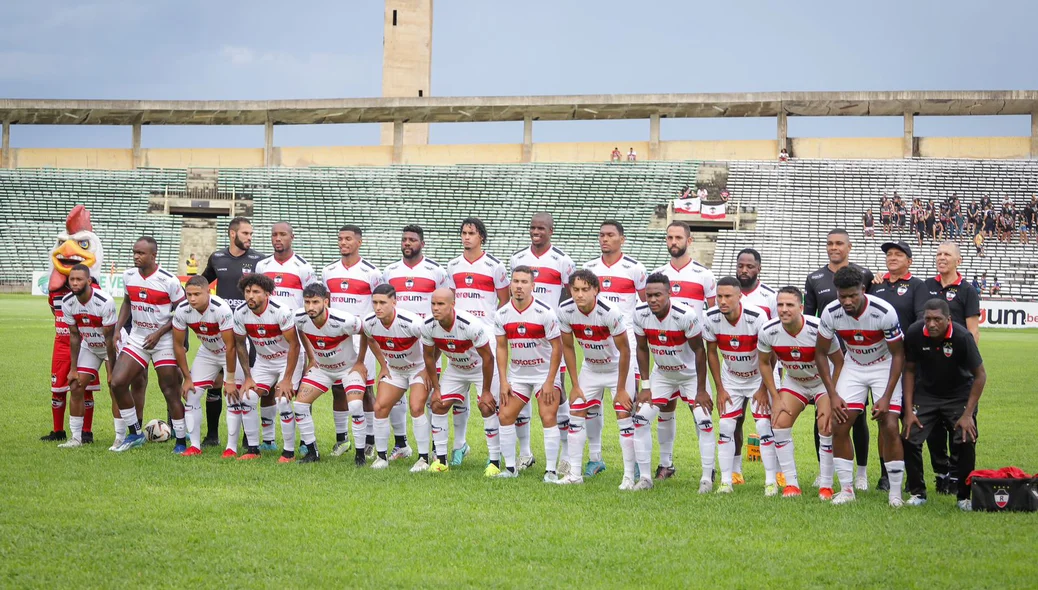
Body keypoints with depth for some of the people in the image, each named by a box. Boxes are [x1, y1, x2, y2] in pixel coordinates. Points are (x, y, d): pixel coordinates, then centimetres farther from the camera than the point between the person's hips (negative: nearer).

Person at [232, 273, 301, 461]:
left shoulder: (281, 311, -27)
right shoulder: (240, 313, -13)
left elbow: (294, 344, -22)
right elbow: (239, 344, 2)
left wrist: (287, 379, -22)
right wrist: (247, 377, -2)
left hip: (289, 359, -5)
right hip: (263, 361, 5)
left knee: (282, 400, -20)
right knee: (247, 398, -9)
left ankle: (289, 451, -5)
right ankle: (253, 449, 4)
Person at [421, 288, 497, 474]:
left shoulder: (471, 325, -36)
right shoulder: (428, 326, -21)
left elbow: (488, 358, -25)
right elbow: (429, 357, -3)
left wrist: (486, 392, -20)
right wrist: (436, 389, -3)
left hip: (481, 367, -5)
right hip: (455, 368, 5)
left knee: (487, 408, -17)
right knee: (437, 405, -5)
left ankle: (495, 461, -6)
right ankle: (441, 459, 5)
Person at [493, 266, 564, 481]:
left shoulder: (544, 313, -16)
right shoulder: (502, 315, -3)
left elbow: (557, 347, -12)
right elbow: (501, 348, 5)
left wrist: (549, 382, -15)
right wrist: (503, 381, -2)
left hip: (544, 373, -4)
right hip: (517, 374, 5)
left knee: (548, 417, -15)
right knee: (505, 415, -2)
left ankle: (551, 470, -8)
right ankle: (510, 467, 10)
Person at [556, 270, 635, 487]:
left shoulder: (610, 313, -31)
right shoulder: (565, 311, -17)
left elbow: (624, 351, -21)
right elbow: (568, 347, -3)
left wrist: (621, 389, -17)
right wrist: (575, 385, -2)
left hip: (618, 367, -5)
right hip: (590, 368, 5)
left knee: (624, 416, -11)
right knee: (576, 414, 0)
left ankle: (629, 476, -6)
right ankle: (575, 473, 7)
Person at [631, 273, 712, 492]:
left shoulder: (685, 316, -30)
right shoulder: (640, 314, -17)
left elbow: (699, 351, -19)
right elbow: (642, 349, -3)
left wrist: (701, 390, -17)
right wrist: (645, 386, -4)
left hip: (691, 374, -4)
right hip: (662, 374, 4)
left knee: (704, 421, -13)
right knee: (641, 418, -7)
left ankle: (707, 478, 0)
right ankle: (644, 477, 2)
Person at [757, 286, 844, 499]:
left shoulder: (819, 329, -30)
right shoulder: (768, 332, -21)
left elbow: (839, 363, -16)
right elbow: (764, 363, -1)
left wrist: (833, 399, -18)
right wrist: (775, 398, -5)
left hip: (824, 381, -3)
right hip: (793, 382, 4)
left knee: (827, 427, -18)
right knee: (779, 423, -11)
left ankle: (826, 485, -4)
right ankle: (791, 484, -2)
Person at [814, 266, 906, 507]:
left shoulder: (884, 312, -28)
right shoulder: (830, 313, -19)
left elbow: (898, 354, -16)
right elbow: (820, 353, -5)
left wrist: (887, 397, -20)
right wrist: (833, 394, -10)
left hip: (885, 367, -3)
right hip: (853, 367, 3)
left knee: (890, 427, -14)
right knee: (839, 426, -7)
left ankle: (895, 493, -4)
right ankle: (846, 489, 4)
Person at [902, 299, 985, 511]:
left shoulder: (962, 337, -28)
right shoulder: (914, 333, -21)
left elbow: (980, 375, -16)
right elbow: (909, 370, -5)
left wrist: (968, 414, -18)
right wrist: (908, 410, -9)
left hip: (959, 394, -2)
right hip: (925, 394, 2)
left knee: (966, 441, -16)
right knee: (909, 439, -9)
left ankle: (964, 495, 3)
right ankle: (917, 492, 10)